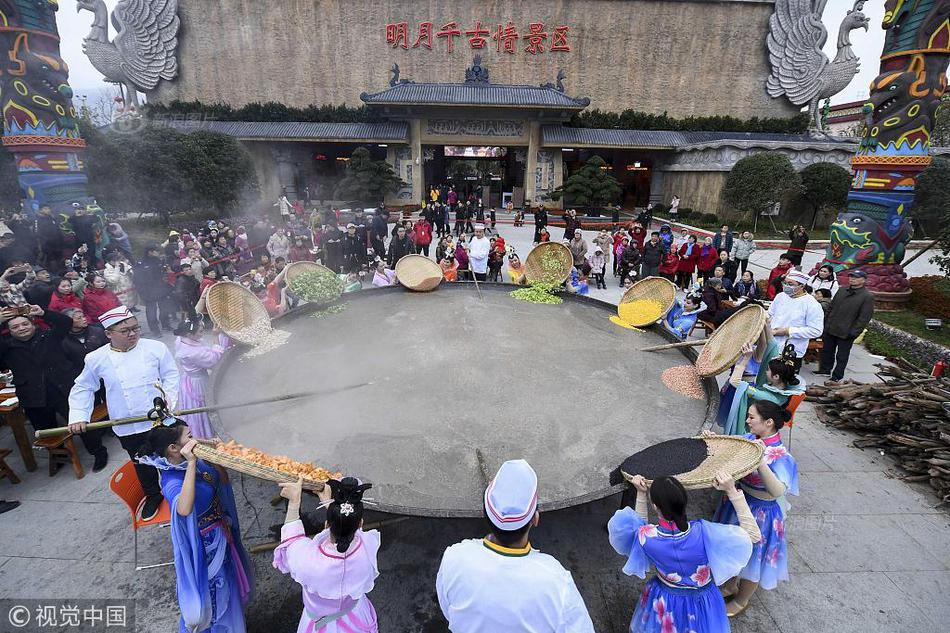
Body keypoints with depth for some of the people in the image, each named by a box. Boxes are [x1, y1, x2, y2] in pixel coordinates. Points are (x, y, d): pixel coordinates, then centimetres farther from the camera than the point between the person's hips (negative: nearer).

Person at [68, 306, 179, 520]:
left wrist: (168, 402, -14)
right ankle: (152, 496, 42)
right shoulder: (96, 359, -3)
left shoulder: (156, 348, -7)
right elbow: (82, 388, 10)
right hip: (127, 429, 1)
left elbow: (171, 376, -2)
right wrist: (79, 417, 0)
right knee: (143, 465, 18)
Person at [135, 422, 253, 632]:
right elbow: (184, 509, -53)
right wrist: (191, 463, -52)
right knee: (210, 589, 18)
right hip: (205, 544, -8)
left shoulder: (192, 462, -10)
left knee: (224, 581, 32)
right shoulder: (172, 481, -32)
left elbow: (223, 481, 0)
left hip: (219, 535, 8)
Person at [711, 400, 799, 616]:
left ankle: (741, 601, 43)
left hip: (760, 513, -6)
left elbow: (777, 491, -40)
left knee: (752, 557, 18)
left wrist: (760, 462, -49)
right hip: (739, 502, 6)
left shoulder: (781, 456, -28)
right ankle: (732, 585, 53)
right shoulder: (750, 438, -10)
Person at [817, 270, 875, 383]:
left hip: (846, 334, -5)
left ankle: (837, 376, 18)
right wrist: (826, 324, 10)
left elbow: (864, 318, -13)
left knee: (841, 357, 7)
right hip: (830, 329, 5)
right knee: (827, 351, 16)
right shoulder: (842, 291, 8)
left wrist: (853, 333, -17)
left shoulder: (867, 297, -9)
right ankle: (825, 369, 31)